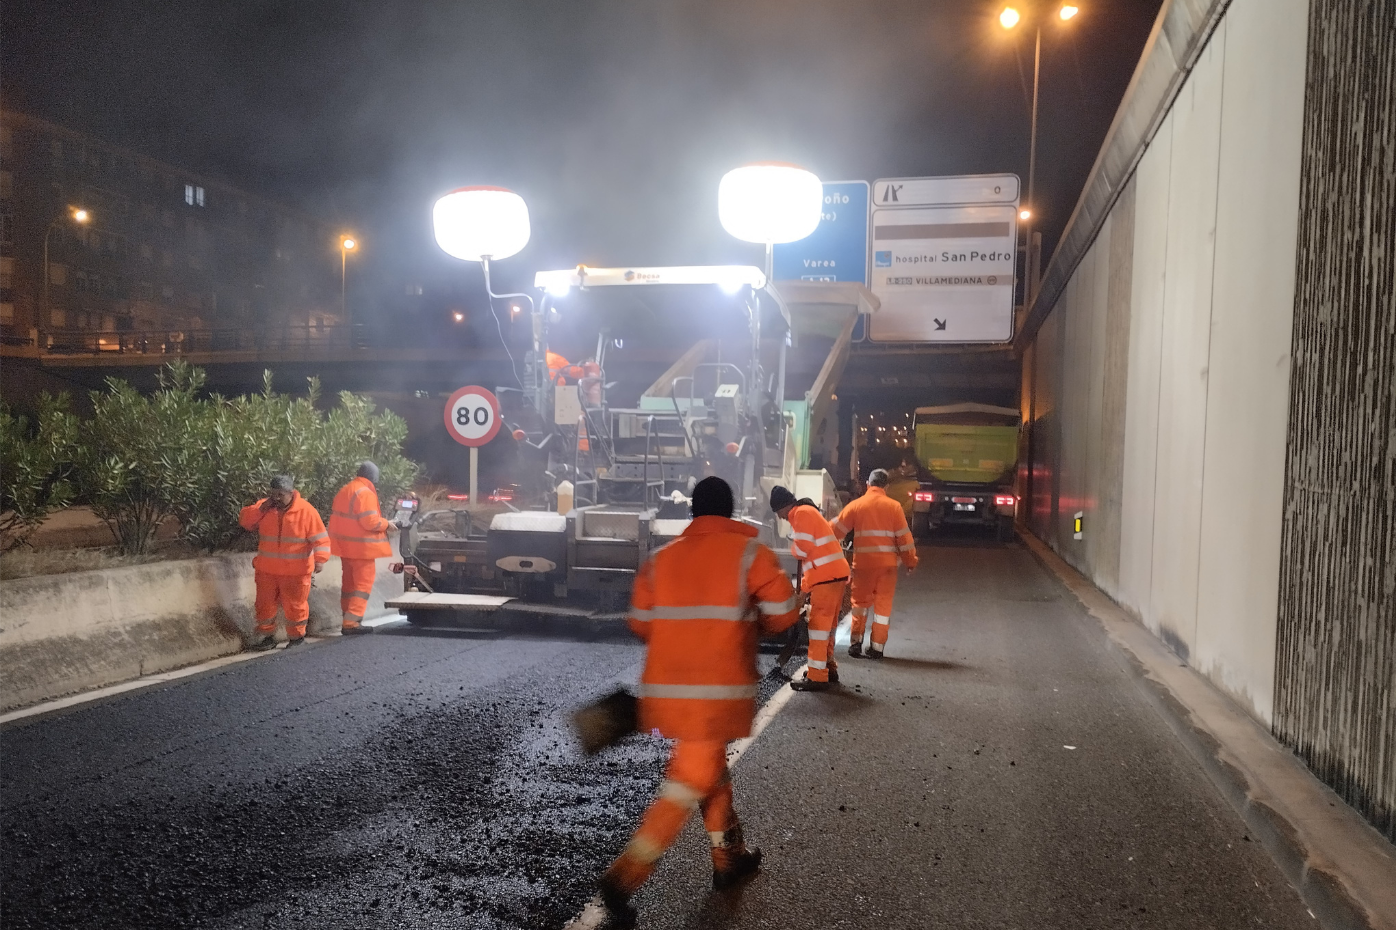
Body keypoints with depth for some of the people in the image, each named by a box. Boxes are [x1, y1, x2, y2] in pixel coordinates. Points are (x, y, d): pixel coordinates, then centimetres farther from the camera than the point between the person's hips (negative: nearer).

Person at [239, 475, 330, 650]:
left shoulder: (306, 510, -12)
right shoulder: (264, 507, 2)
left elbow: (320, 538, -13)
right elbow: (244, 520, -2)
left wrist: (320, 559, -26)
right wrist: (262, 508, -14)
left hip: (296, 572, -4)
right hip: (267, 570, 4)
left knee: (295, 605, 7)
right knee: (265, 604, 12)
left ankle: (296, 637, 23)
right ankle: (266, 636, 26)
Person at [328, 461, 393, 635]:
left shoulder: (344, 490, 12)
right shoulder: (366, 493, -17)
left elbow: (341, 516, 16)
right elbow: (370, 521, -22)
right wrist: (386, 523, -6)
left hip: (345, 545, 9)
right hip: (361, 547, -9)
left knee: (349, 581, 17)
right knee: (363, 582, -4)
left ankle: (348, 619, 24)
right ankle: (351, 622, -10)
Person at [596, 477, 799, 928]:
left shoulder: (660, 559, 6)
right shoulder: (749, 552, -3)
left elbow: (641, 623, 7)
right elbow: (785, 612, -4)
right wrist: (752, 626, 16)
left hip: (666, 688, 5)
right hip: (717, 692, -5)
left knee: (710, 767, 23)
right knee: (691, 784, 3)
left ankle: (729, 857, 35)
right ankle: (624, 877, -3)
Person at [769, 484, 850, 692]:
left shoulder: (802, 513, -10)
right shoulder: (807, 512, 22)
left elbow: (802, 549, -17)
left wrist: (792, 546, 4)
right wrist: (805, 586, 19)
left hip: (827, 576, -10)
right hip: (833, 574, 10)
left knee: (819, 626, -8)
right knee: (826, 625, 17)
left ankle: (817, 677, -6)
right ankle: (828, 668, 25)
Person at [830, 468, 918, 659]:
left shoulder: (856, 505, 0)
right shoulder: (894, 506, 0)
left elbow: (836, 529, 3)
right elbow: (904, 537, 1)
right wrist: (910, 561, 10)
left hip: (863, 563, 0)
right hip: (887, 563, 0)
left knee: (860, 601, 14)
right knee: (883, 605, 8)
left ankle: (856, 641, 8)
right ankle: (877, 647, 9)